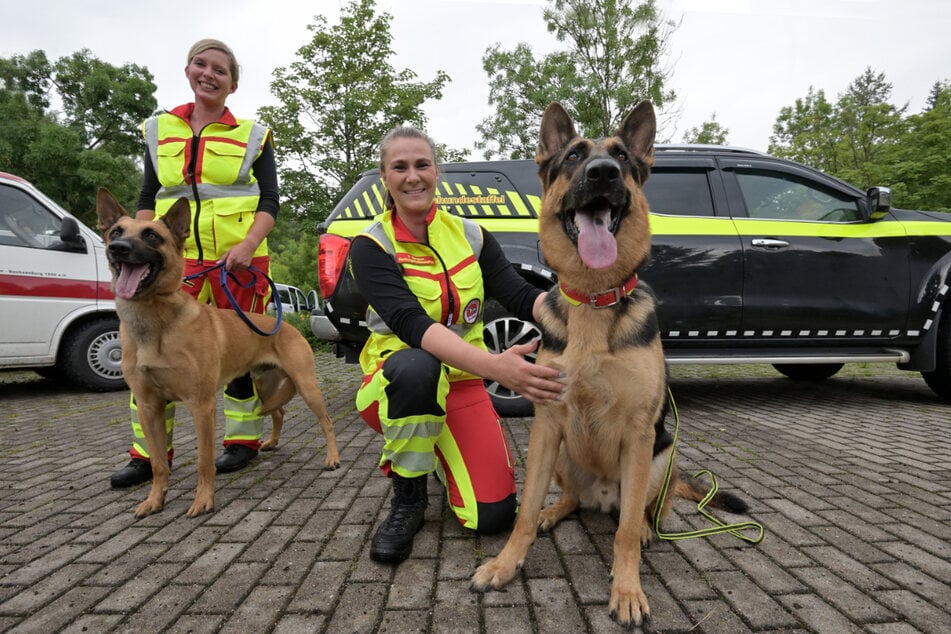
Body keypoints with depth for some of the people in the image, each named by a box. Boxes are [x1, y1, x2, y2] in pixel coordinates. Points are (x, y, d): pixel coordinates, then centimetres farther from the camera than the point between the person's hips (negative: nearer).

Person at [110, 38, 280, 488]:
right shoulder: (160, 130, 15)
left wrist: (249, 244, -16)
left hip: (239, 261, -2)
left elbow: (269, 200, 0)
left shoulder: (252, 135, 6)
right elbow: (147, 197, 16)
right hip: (177, 261, 3)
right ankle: (148, 453, 13)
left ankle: (244, 440, 19)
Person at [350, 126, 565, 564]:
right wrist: (494, 366, -45)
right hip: (395, 384, -3)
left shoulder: (470, 235, 0)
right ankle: (407, 498, -12)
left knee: (494, 515, -13)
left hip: (461, 383, 3)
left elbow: (521, 296, -10)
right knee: (416, 366, -40)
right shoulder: (371, 246, -12)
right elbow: (411, 324, -29)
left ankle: (441, 452, 22)